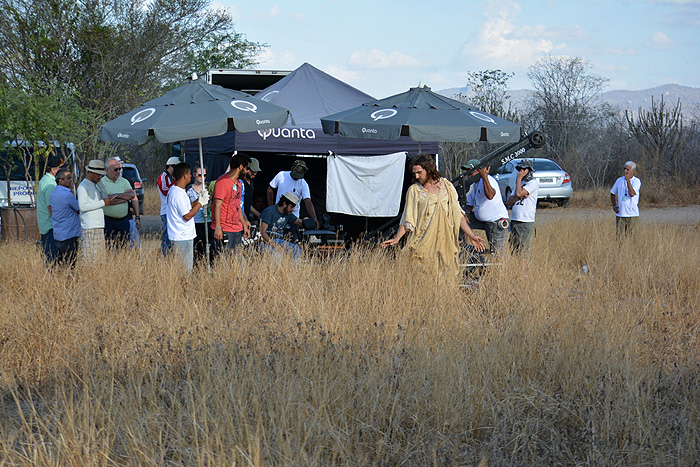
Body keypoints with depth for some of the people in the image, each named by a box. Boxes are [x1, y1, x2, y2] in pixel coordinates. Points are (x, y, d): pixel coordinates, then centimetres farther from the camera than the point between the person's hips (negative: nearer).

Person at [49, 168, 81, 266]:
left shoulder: (53, 194, 11)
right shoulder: (67, 194, -16)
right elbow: (80, 210, -6)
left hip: (58, 235, 9)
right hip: (69, 235, -9)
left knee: (60, 263, 10)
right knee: (69, 265, -7)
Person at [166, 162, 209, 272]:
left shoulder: (173, 190, 12)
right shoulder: (179, 194, -20)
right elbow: (187, 216, -19)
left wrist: (198, 200, 10)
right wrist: (200, 203, -10)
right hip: (182, 238, -10)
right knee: (185, 269, -6)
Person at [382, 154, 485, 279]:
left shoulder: (446, 186, 10)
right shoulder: (414, 190, 5)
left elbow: (458, 214, 13)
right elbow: (408, 221, 3)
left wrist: (471, 236, 9)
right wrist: (396, 238, -10)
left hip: (446, 243, 2)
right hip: (424, 245, -2)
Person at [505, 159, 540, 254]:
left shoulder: (533, 182, -4)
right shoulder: (520, 183, 20)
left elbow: (518, 193, -18)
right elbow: (508, 202, 12)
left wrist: (519, 178, -5)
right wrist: (519, 197, -7)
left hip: (526, 222, -8)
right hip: (514, 221, 8)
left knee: (522, 251, -10)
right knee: (513, 251, 8)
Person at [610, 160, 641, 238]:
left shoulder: (636, 181, -4)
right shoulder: (619, 180, 9)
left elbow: (632, 194, -20)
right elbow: (612, 193, 22)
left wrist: (628, 180, -18)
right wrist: (614, 206, 10)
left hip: (632, 214, -3)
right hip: (620, 213, 3)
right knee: (619, 236, -1)